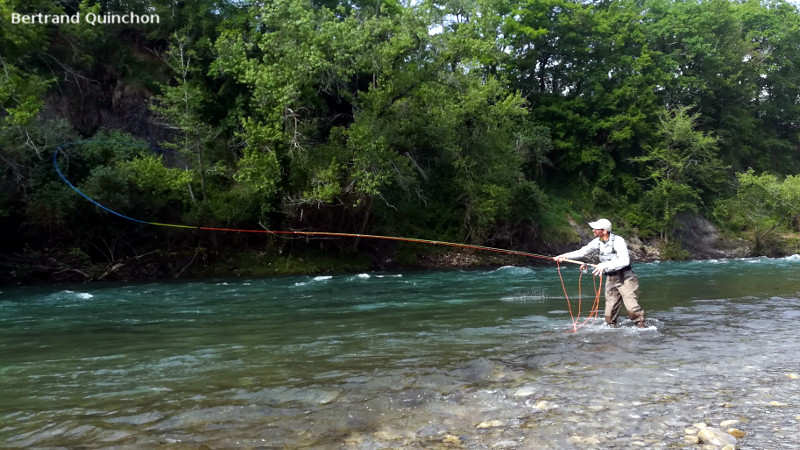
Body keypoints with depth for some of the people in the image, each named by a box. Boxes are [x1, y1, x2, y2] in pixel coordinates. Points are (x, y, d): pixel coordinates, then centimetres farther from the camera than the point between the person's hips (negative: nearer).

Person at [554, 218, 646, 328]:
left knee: (632, 307, -15)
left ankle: (642, 328, -2)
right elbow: (583, 251, 7)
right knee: (610, 311, 5)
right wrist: (565, 256, -5)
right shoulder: (597, 242, 3)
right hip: (611, 279, 6)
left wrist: (605, 265, -33)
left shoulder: (618, 241, -18)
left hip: (625, 278, -6)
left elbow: (624, 261, -26)